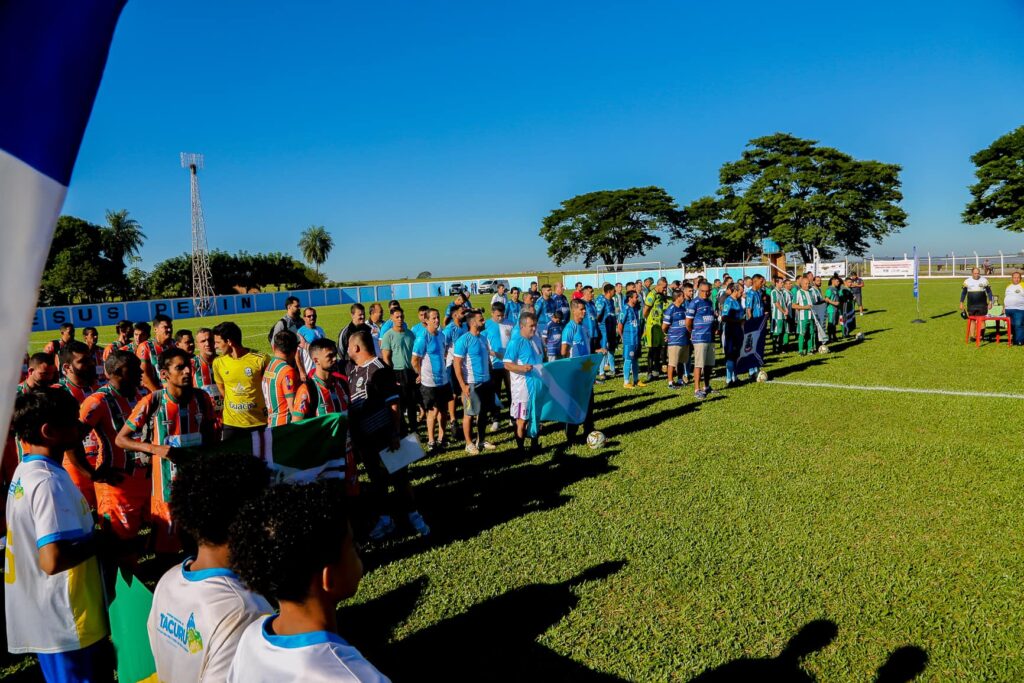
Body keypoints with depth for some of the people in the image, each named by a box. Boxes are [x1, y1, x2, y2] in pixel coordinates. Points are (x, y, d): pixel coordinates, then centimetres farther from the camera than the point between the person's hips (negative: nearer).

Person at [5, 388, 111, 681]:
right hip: (66, 624, -9)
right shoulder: (49, 482, -24)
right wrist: (101, 539, -17)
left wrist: (92, 532, 7)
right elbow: (53, 560, -32)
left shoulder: (26, 471, 8)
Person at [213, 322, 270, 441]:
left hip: (259, 422, -3)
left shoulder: (260, 359, -13)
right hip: (231, 423, 3)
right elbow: (221, 387, 14)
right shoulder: (218, 362, -1)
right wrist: (232, 405, 11)